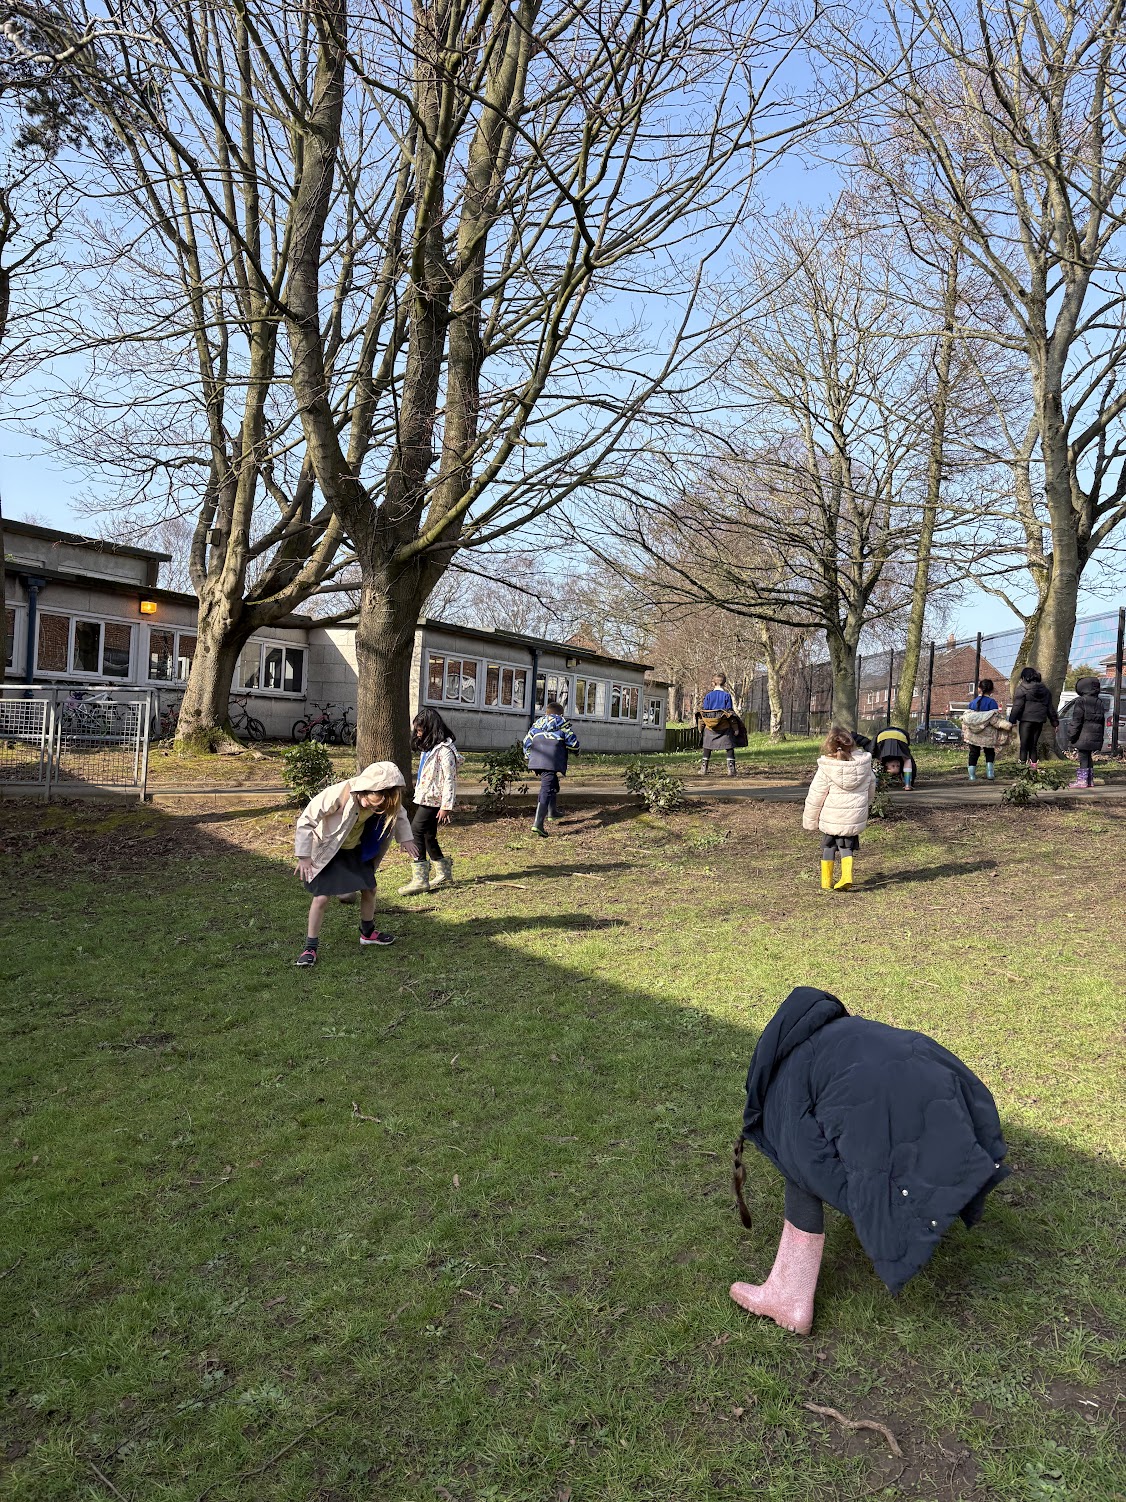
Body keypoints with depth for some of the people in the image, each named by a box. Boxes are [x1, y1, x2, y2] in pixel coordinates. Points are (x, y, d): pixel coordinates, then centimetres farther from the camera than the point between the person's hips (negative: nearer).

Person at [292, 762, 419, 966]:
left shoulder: (385, 799, -19)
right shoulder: (339, 794, -37)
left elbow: (399, 814, 5)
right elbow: (307, 820, -29)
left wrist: (406, 839, -7)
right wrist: (304, 855, -27)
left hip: (356, 849, 5)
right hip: (327, 850, -5)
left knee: (369, 889, 10)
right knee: (321, 897, -10)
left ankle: (368, 932, 34)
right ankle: (310, 947, 4)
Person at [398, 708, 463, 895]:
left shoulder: (444, 750, -15)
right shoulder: (428, 747, 16)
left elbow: (449, 780, -18)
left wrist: (446, 806, -20)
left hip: (433, 801, -10)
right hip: (423, 798, 10)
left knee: (416, 831, -17)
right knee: (428, 836, 15)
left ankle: (420, 879, -16)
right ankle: (444, 874, 28)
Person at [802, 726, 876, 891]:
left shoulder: (826, 768, -17)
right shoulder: (864, 763, -6)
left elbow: (815, 797, -11)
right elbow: (871, 786, 11)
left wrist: (810, 821, 1)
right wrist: (864, 803, 30)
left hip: (831, 818, -2)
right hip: (856, 817, 2)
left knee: (828, 846, 16)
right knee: (847, 846, 17)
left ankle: (826, 882, 21)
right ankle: (847, 877, -1)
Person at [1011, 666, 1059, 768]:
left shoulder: (1022, 688, -4)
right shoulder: (1044, 689, 15)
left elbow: (1017, 706, -10)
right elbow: (1050, 707, 18)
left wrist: (1012, 720, -10)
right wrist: (1055, 722, 22)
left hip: (1026, 720, -5)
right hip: (1039, 721, 6)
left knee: (1024, 744, -3)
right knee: (1033, 745, 12)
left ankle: (1022, 764, -10)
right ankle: (1033, 765, 9)